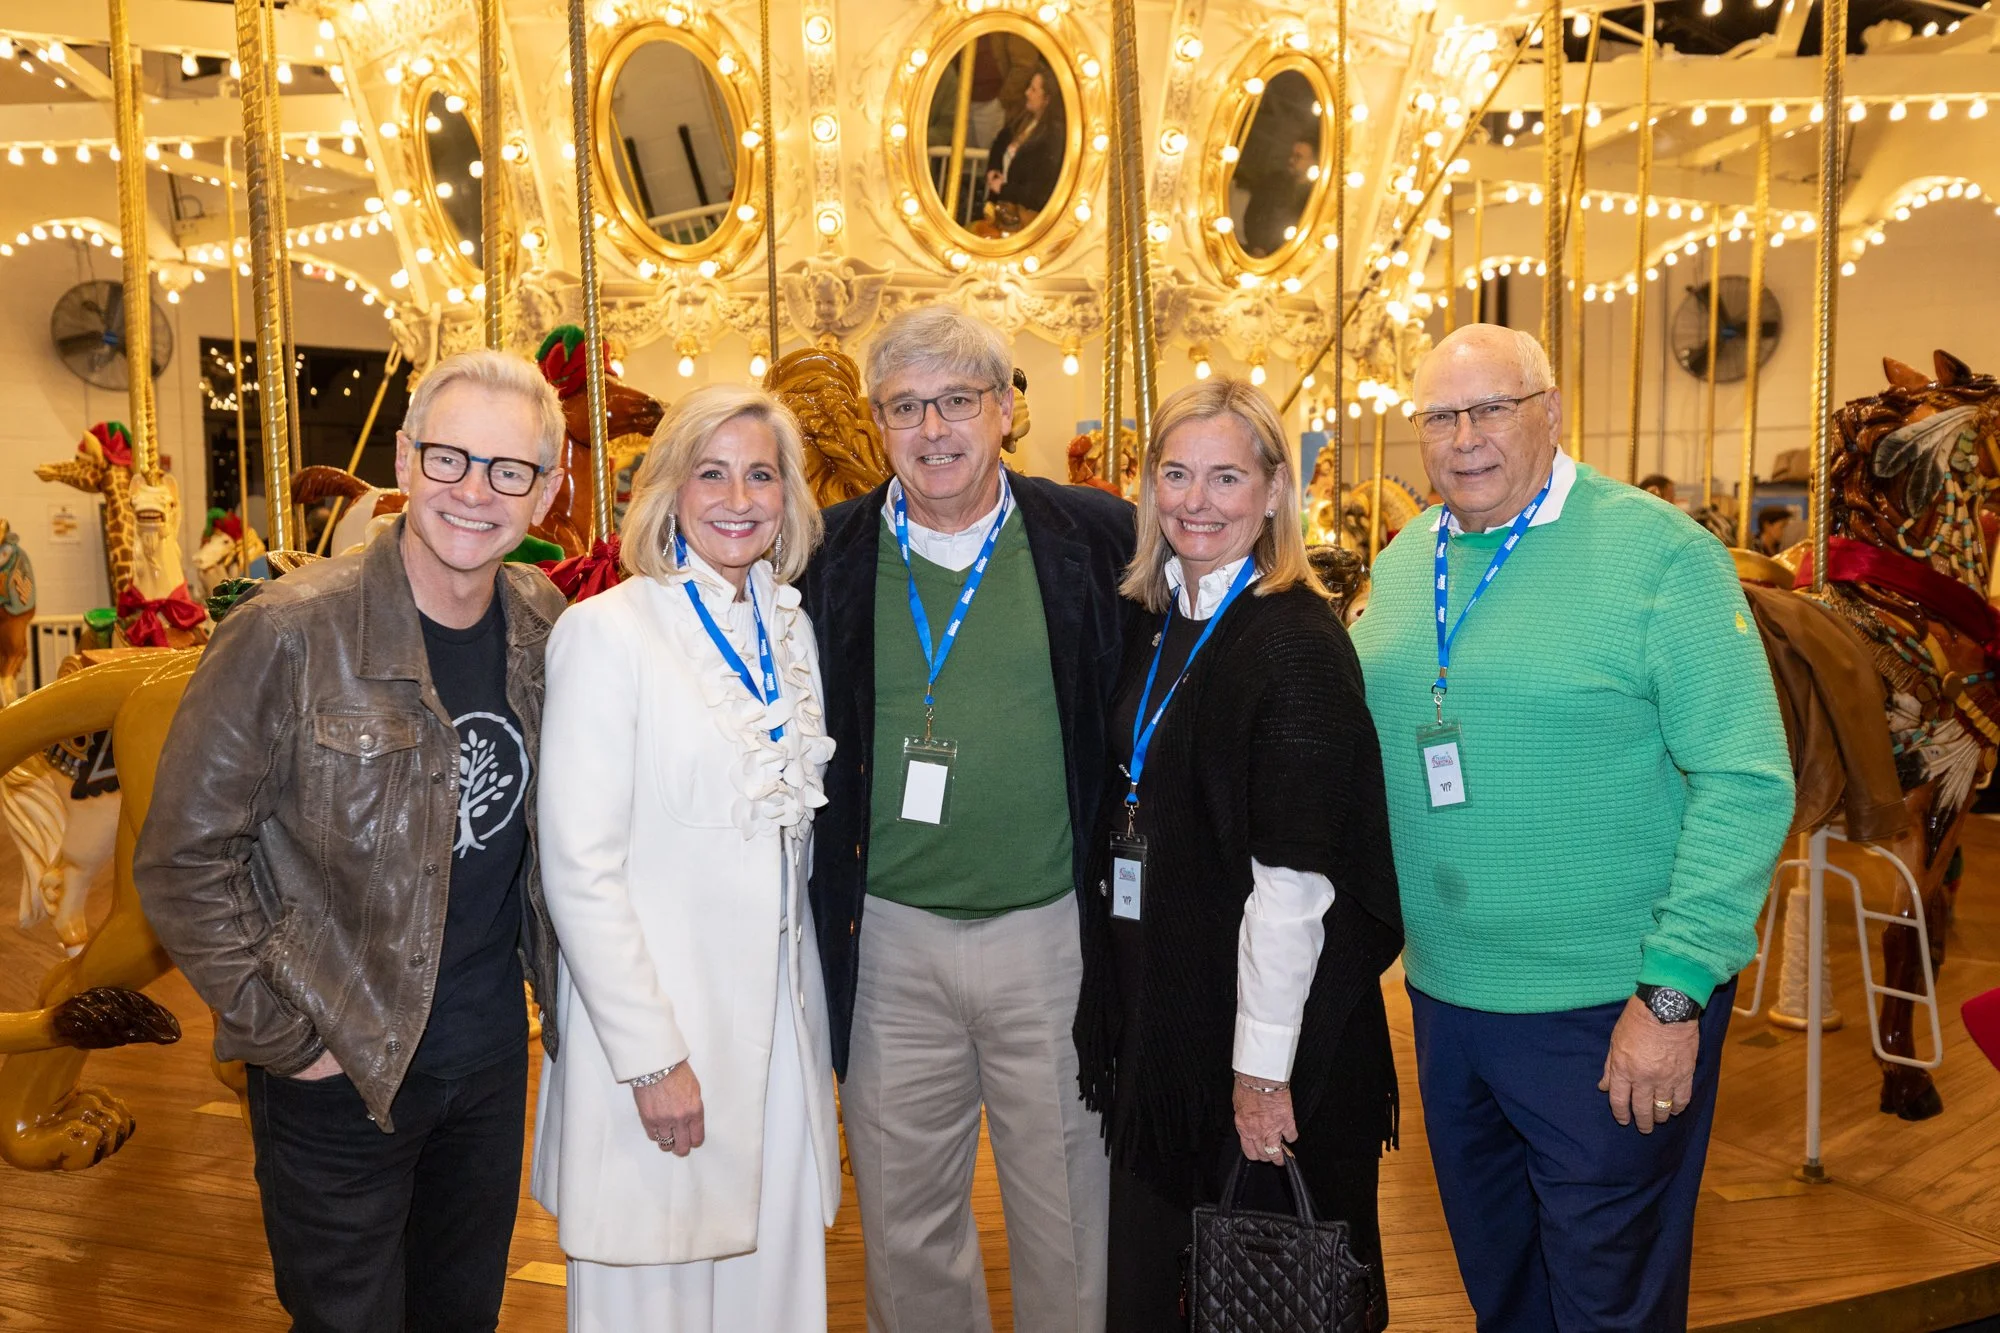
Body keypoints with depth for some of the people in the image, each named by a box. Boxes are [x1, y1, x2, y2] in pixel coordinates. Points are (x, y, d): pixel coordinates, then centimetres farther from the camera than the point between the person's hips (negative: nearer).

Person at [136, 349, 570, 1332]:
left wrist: (554, 982, 6)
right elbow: (182, 858, -15)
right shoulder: (291, 634, -19)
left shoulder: (545, 624, -3)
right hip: (340, 1069, -4)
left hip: (494, 1050, 5)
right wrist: (285, 1035, -13)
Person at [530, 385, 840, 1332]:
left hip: (779, 1015, 5)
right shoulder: (608, 631, -11)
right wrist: (651, 1057, -15)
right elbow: (579, 869, -14)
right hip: (656, 1025, -5)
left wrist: (813, 997, 9)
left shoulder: (791, 628, 7)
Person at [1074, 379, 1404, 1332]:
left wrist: (1264, 1064, -19)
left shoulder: (1297, 642, -16)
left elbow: (1295, 874, -19)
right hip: (1160, 1007, 7)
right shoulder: (1153, 629, 6)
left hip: (1267, 1026, -7)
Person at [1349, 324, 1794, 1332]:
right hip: (1444, 990, 5)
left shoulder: (1660, 551, -13)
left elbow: (1746, 782, -16)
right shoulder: (1402, 564, 5)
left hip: (1611, 1011, -5)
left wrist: (1674, 989, -20)